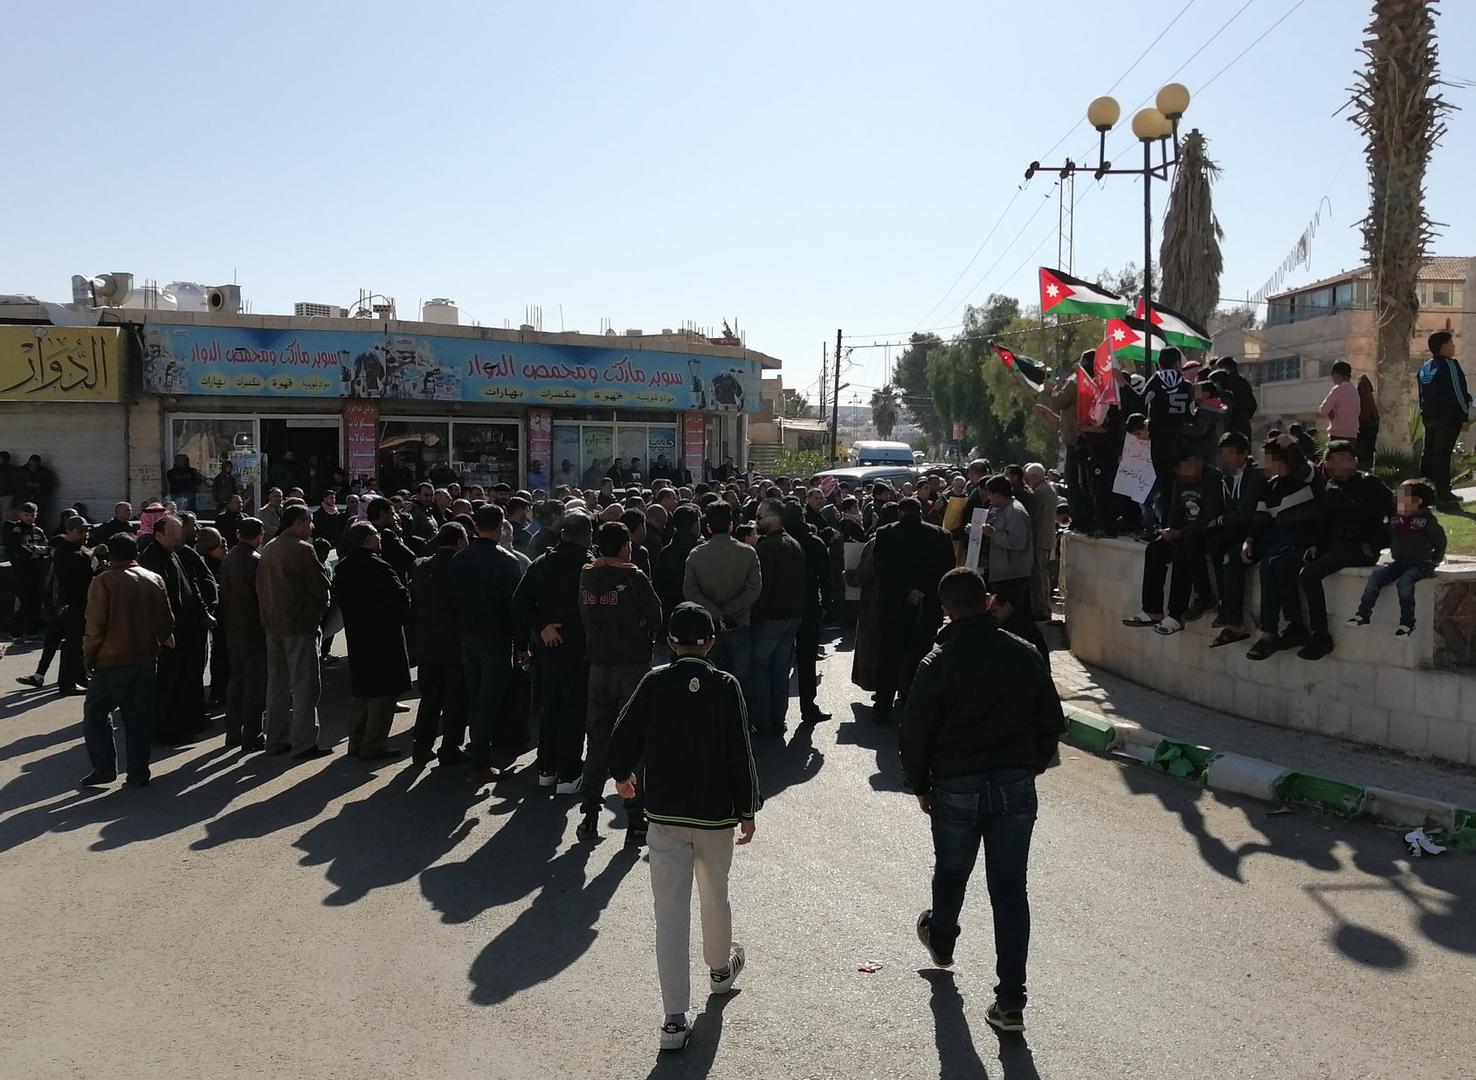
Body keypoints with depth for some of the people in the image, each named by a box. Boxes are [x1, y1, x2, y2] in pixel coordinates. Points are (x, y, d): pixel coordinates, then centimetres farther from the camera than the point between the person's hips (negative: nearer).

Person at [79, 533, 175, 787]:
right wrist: (162, 643, 22)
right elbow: (166, 621, 7)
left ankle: (105, 768, 4)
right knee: (139, 716, 9)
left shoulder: (104, 581, -9)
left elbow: (95, 625, -11)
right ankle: (138, 773, 10)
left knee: (96, 712, 9)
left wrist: (89, 656, 0)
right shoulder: (154, 580, 5)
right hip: (146, 659, 4)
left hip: (112, 660, -4)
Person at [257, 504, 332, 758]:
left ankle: (276, 740, 21)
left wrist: (270, 615, 16)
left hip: (272, 625, 8)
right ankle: (304, 744, -1)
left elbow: (261, 586, 13)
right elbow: (321, 585, -13)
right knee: (305, 685, -2)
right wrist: (322, 607, 6)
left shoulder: (268, 549, 10)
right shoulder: (302, 549, -14)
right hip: (300, 624, -8)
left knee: (277, 683, 15)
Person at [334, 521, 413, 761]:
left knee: (359, 690, 17)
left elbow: (339, 599, 12)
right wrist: (397, 619, -1)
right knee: (383, 691, 0)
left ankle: (356, 742, 22)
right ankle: (372, 746, 1)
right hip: (384, 637, -8)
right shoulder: (377, 567, -19)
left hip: (356, 636, 8)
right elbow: (402, 596, -19)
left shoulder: (341, 569, 6)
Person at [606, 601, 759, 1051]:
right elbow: (741, 754, -10)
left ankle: (675, 1019, 0)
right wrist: (748, 809, 1)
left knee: (671, 912, 2)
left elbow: (622, 739, -5)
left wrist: (622, 775, 16)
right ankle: (721, 968, 47)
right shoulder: (726, 687, -10)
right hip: (717, 813, 0)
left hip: (664, 815, 0)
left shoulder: (654, 683, -8)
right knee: (715, 895, 22)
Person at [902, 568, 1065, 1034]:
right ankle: (1011, 1001, 9)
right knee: (1010, 890, 7)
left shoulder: (938, 664, -14)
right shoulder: (1026, 655, -3)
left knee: (951, 874, 22)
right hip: (1016, 787, 2)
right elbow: (1052, 722, 6)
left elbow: (913, 735, -10)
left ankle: (941, 942, 50)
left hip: (956, 789, -2)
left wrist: (921, 786, 5)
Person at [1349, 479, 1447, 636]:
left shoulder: (1427, 519, -7)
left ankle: (1407, 623, -21)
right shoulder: (1395, 518, 10)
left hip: (1419, 564, -6)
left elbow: (1440, 542, 2)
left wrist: (1434, 561, 1)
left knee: (1404, 582, -31)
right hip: (1399, 562, 6)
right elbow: (1387, 538, 23)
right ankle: (1363, 614, -14)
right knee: (1376, 576, -16)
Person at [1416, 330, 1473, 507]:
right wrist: (1465, 415, -10)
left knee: (1429, 452, 12)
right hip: (1448, 416, -8)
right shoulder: (1450, 365, -13)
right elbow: (1457, 392, -15)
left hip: (1429, 416, 8)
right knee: (1443, 454, -7)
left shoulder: (1424, 368, 12)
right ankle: (1443, 494, -6)